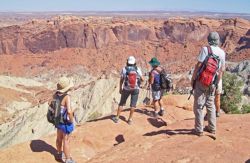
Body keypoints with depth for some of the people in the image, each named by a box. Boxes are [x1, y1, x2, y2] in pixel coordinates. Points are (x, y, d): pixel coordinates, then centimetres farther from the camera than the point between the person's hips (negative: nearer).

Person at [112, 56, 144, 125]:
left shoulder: (124, 69, -9)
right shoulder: (138, 69, -8)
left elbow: (121, 80, -4)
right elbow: (142, 79, -4)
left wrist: (120, 89, 8)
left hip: (126, 89, 0)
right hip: (135, 89, 0)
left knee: (122, 103, 14)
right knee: (133, 104, 8)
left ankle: (117, 117, 18)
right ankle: (130, 119, 11)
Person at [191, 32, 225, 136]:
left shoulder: (205, 49, -11)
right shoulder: (222, 53, 5)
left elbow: (198, 65, -14)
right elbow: (221, 70, 11)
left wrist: (193, 78, -5)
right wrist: (217, 82, 21)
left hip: (201, 81, -5)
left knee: (198, 106, 1)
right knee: (210, 105, 16)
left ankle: (199, 130, 3)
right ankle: (212, 128, 21)